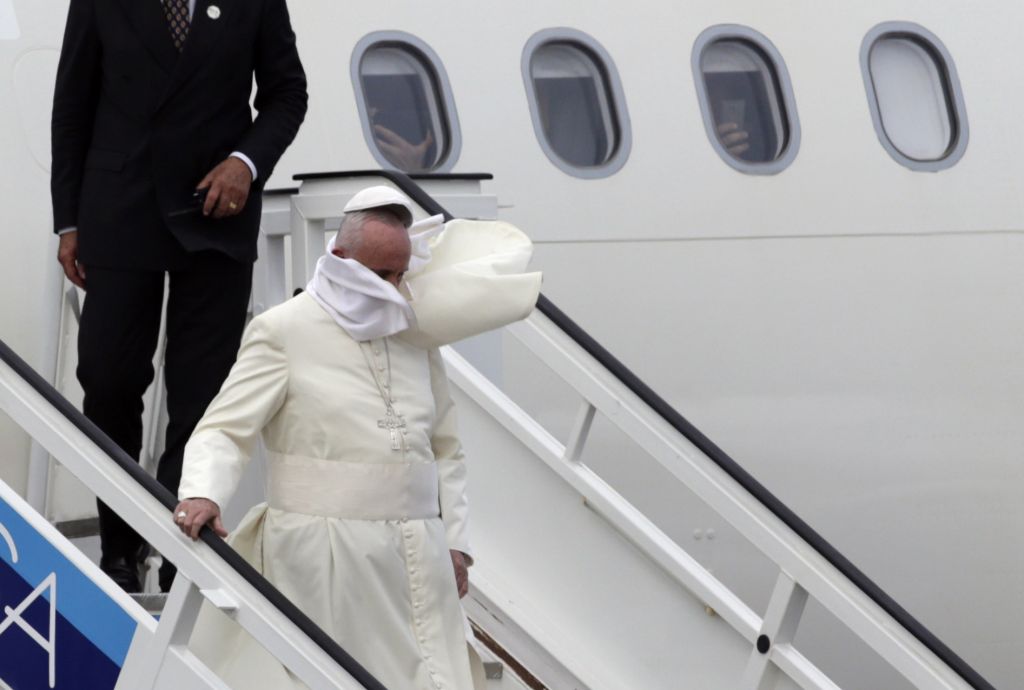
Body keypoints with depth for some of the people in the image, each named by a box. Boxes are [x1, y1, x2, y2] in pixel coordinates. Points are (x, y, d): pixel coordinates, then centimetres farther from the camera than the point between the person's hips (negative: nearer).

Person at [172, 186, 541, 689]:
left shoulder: (416, 335, 15)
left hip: (418, 557, 5)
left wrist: (454, 541, 14)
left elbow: (444, 449, 21)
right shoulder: (284, 331, -2)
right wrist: (202, 493, -26)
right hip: (322, 558, -5)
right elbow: (226, 429, -7)